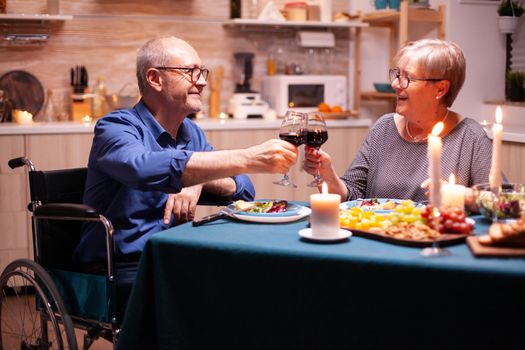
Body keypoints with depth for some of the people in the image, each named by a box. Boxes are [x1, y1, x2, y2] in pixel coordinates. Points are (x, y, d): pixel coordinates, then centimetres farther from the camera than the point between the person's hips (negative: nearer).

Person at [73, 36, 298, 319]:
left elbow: (245, 190, 9)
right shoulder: (116, 127, -9)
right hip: (124, 269, -7)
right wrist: (247, 159, -34)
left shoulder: (191, 133, 15)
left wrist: (199, 181, -13)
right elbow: (147, 167, -33)